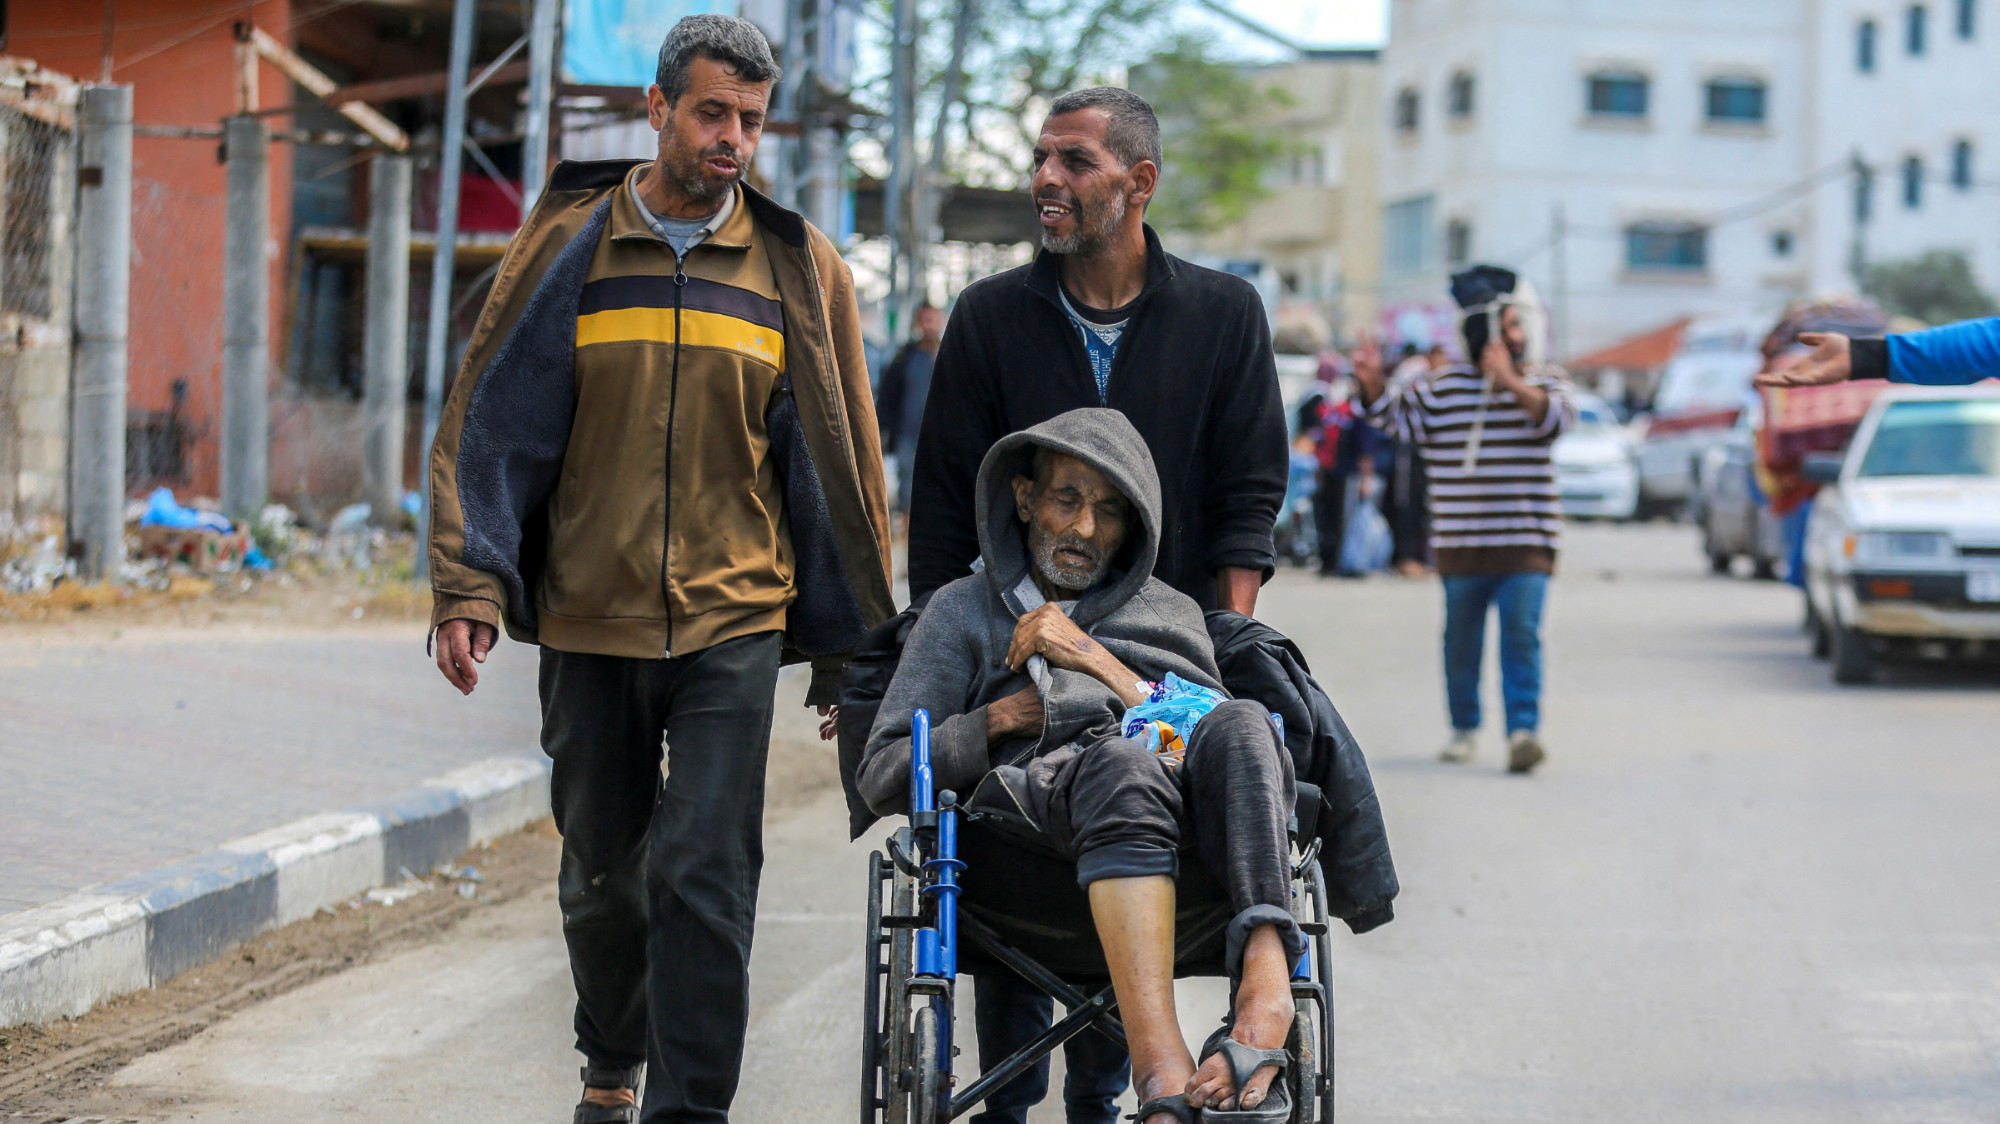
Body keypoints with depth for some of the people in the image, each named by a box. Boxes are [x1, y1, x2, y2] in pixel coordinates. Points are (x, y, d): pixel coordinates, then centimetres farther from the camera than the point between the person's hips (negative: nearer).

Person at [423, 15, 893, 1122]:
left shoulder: (798, 269, 3)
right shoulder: (568, 248, 2)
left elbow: (840, 453, 8)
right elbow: (490, 420, 2)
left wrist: (848, 644, 7)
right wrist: (469, 588, -8)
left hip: (735, 621, -1)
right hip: (588, 616, 1)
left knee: (703, 873, -11)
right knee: (603, 873, 13)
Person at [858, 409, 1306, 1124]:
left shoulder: (1172, 613, 32)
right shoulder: (965, 611, 28)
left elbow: (1211, 735, 10)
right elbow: (879, 778, 18)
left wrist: (1093, 660, 3)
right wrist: (1003, 719, 7)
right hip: (1026, 793, -2)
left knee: (1237, 725, -34)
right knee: (1123, 764, -40)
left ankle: (1265, 995, -54)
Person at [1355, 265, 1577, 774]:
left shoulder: (1544, 382, 6)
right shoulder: (1444, 387, 8)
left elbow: (1557, 417, -12)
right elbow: (1397, 415, 8)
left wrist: (1511, 380, -22)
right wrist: (1374, 384, -12)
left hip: (1525, 542, -2)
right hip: (1460, 542, 2)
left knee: (1521, 633, -13)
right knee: (1461, 638, 9)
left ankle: (1523, 728, -19)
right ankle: (1464, 727, 23)